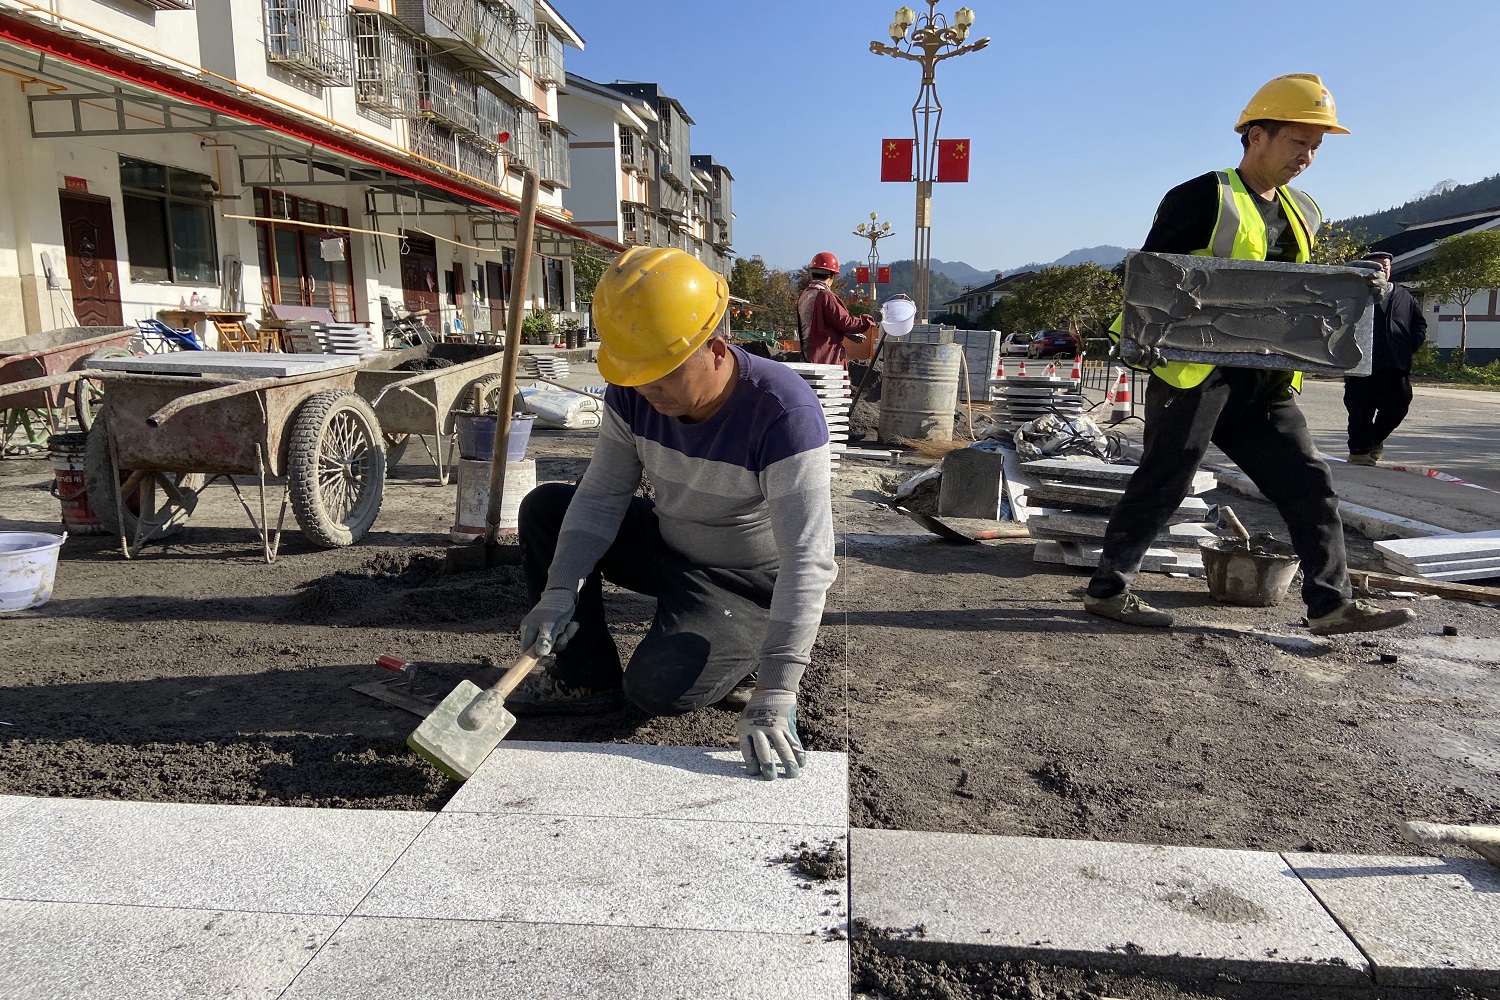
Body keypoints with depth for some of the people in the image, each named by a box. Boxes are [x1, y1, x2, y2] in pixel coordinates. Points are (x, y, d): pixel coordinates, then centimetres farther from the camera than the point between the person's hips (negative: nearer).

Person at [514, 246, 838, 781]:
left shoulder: (784, 414, -33)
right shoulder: (634, 393, -14)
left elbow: (808, 560, -36)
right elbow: (602, 495, -7)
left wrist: (774, 694, -41)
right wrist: (560, 589, -21)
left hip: (749, 584, -6)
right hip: (667, 547, 7)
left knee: (659, 687, -27)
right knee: (544, 508, -1)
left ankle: (744, 656, 6)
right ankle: (586, 675, 7)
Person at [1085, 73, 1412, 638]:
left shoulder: (1302, 213, 19)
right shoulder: (1203, 199, -6)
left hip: (1264, 381, 8)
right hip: (1194, 372, -8)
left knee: (1309, 485, 5)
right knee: (1162, 483, -2)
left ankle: (1331, 603, 13)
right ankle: (1108, 588, 10)